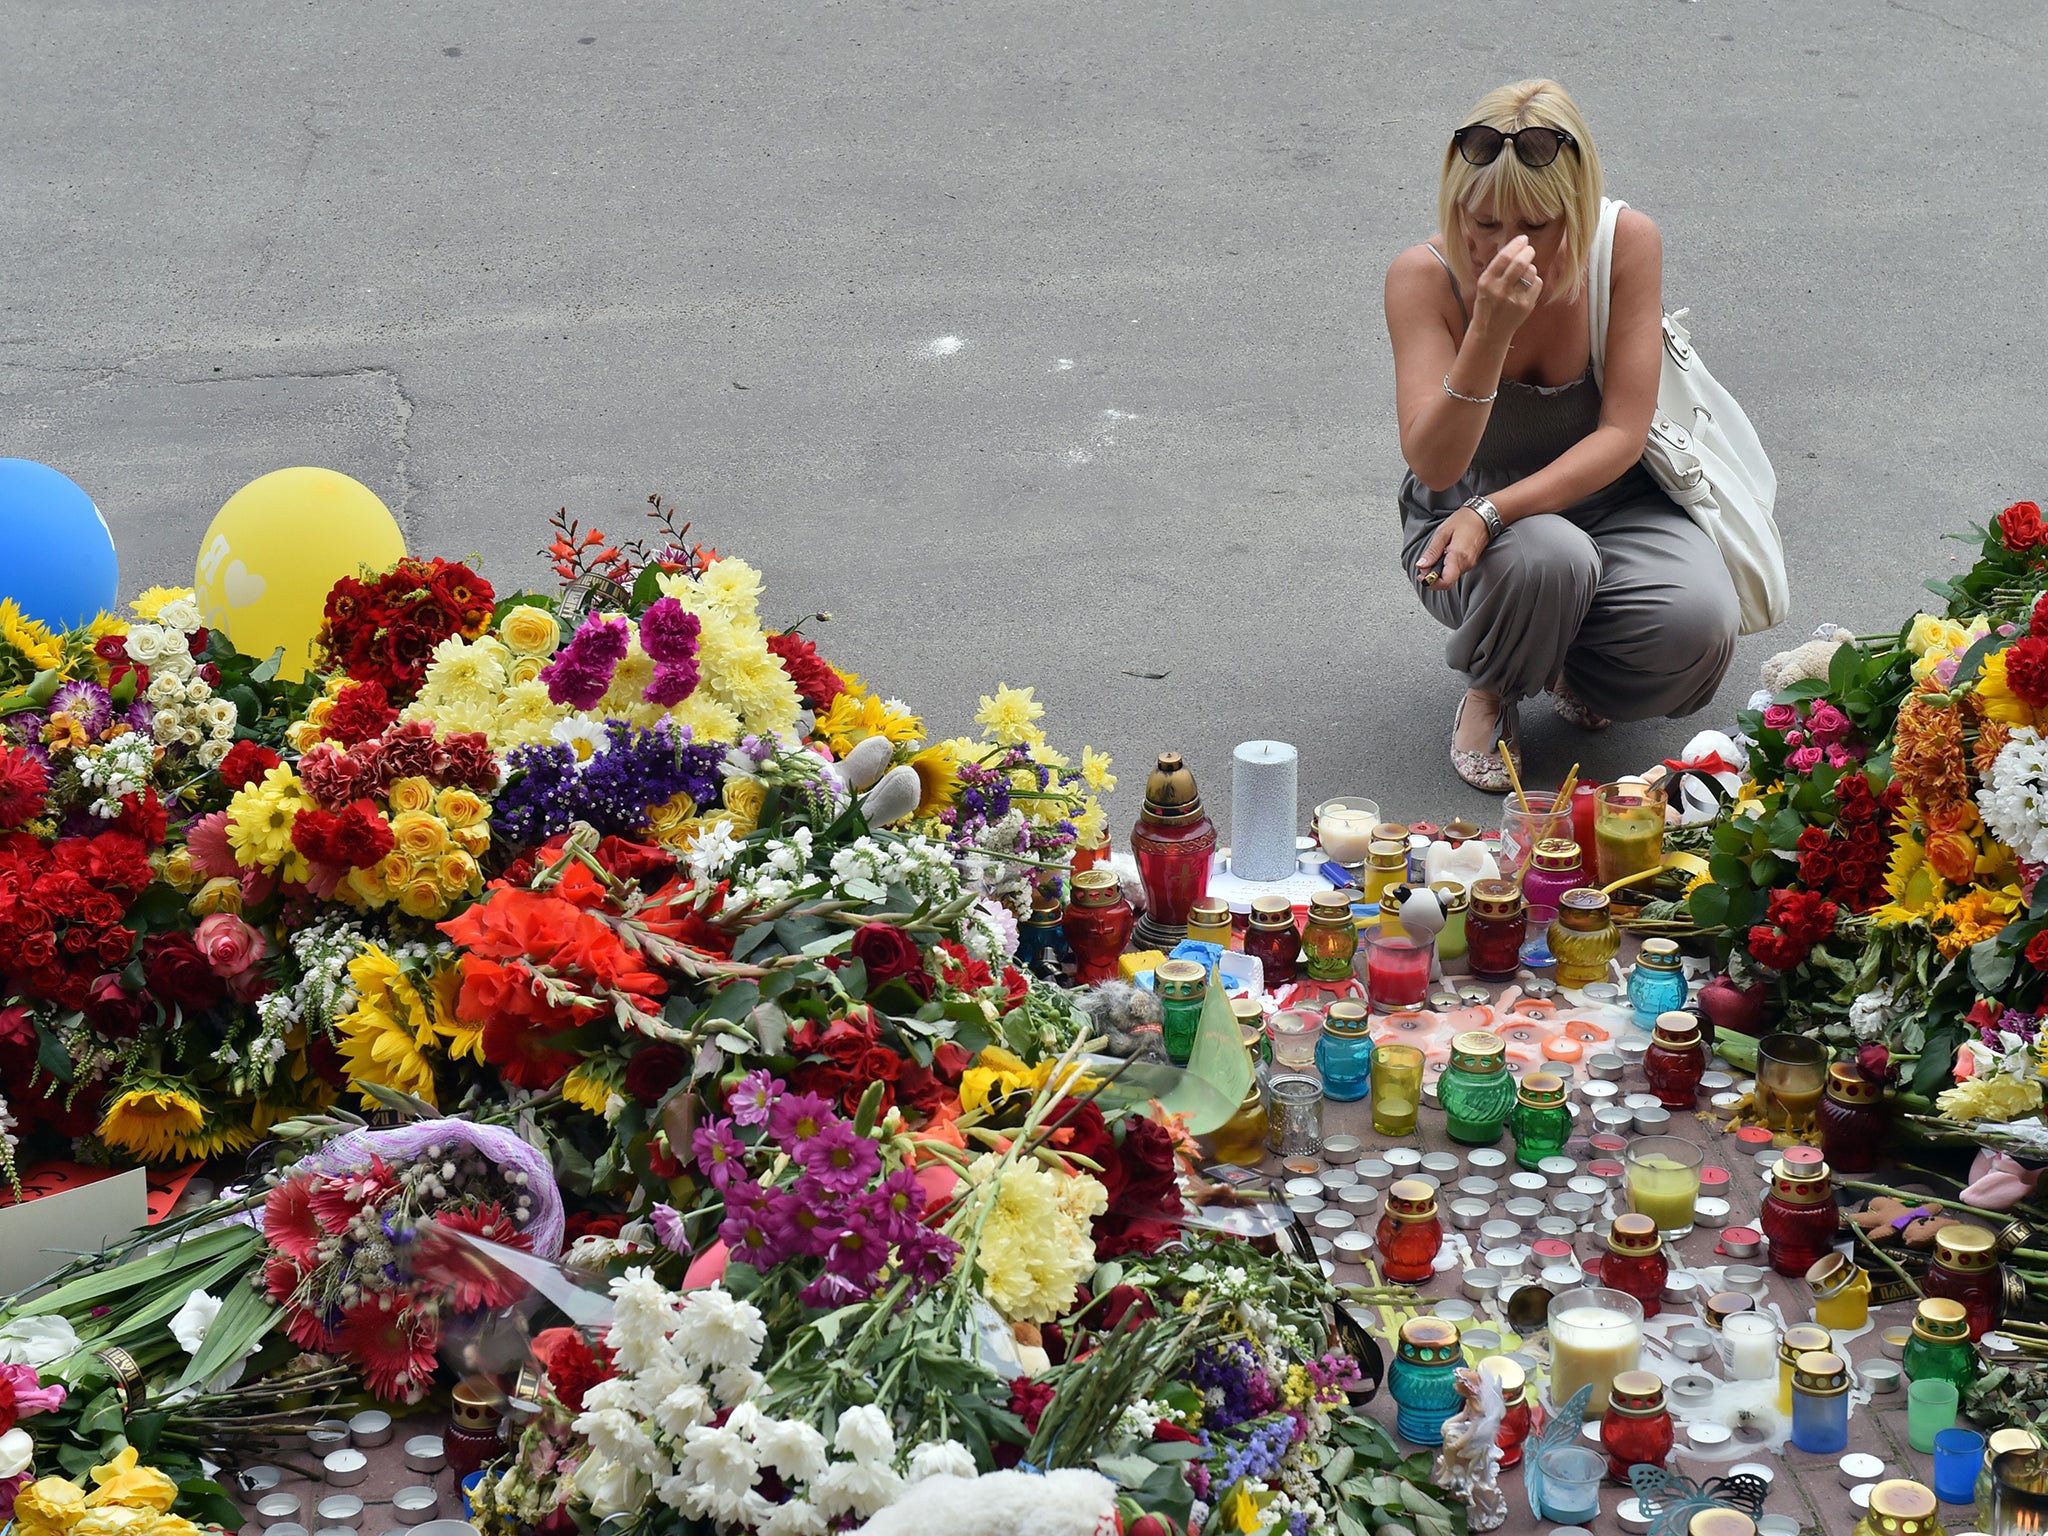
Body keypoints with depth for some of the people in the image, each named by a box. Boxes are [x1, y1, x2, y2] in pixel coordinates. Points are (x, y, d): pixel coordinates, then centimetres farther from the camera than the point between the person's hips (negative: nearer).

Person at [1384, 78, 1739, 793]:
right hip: (1469, 513, -2)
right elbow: (1433, 466, -28)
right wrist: (1490, 331, -43)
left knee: (1698, 625, -29)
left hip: (1606, 495, 2)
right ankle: (1491, 686, -1)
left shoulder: (1628, 244, -17)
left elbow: (1623, 433, -17)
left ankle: (1576, 671, 9)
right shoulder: (1424, 277, -19)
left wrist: (1493, 510, -30)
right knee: (1547, 558, -38)